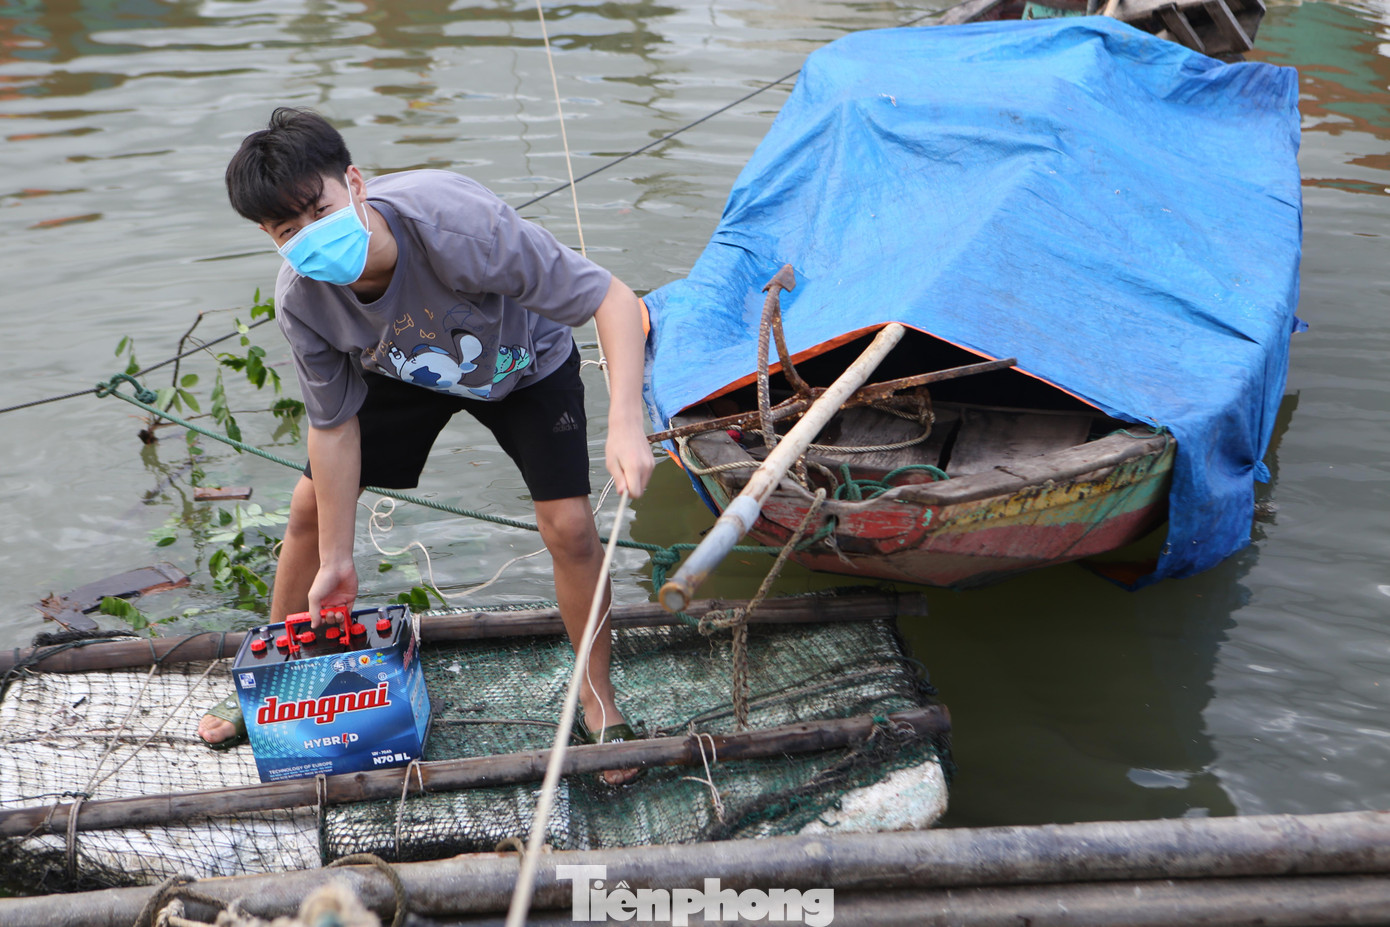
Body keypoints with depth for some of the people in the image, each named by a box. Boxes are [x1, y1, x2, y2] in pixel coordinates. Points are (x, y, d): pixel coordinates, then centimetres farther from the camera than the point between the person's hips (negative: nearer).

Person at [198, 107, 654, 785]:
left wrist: (626, 426, -53)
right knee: (310, 504, 2)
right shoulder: (301, 302, -29)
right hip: (402, 370, 3)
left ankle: (598, 697, 11)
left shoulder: (456, 224, -44)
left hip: (522, 361, -3)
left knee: (569, 527, -14)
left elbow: (613, 300, -40)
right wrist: (336, 559, -9)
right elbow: (334, 425, -15)